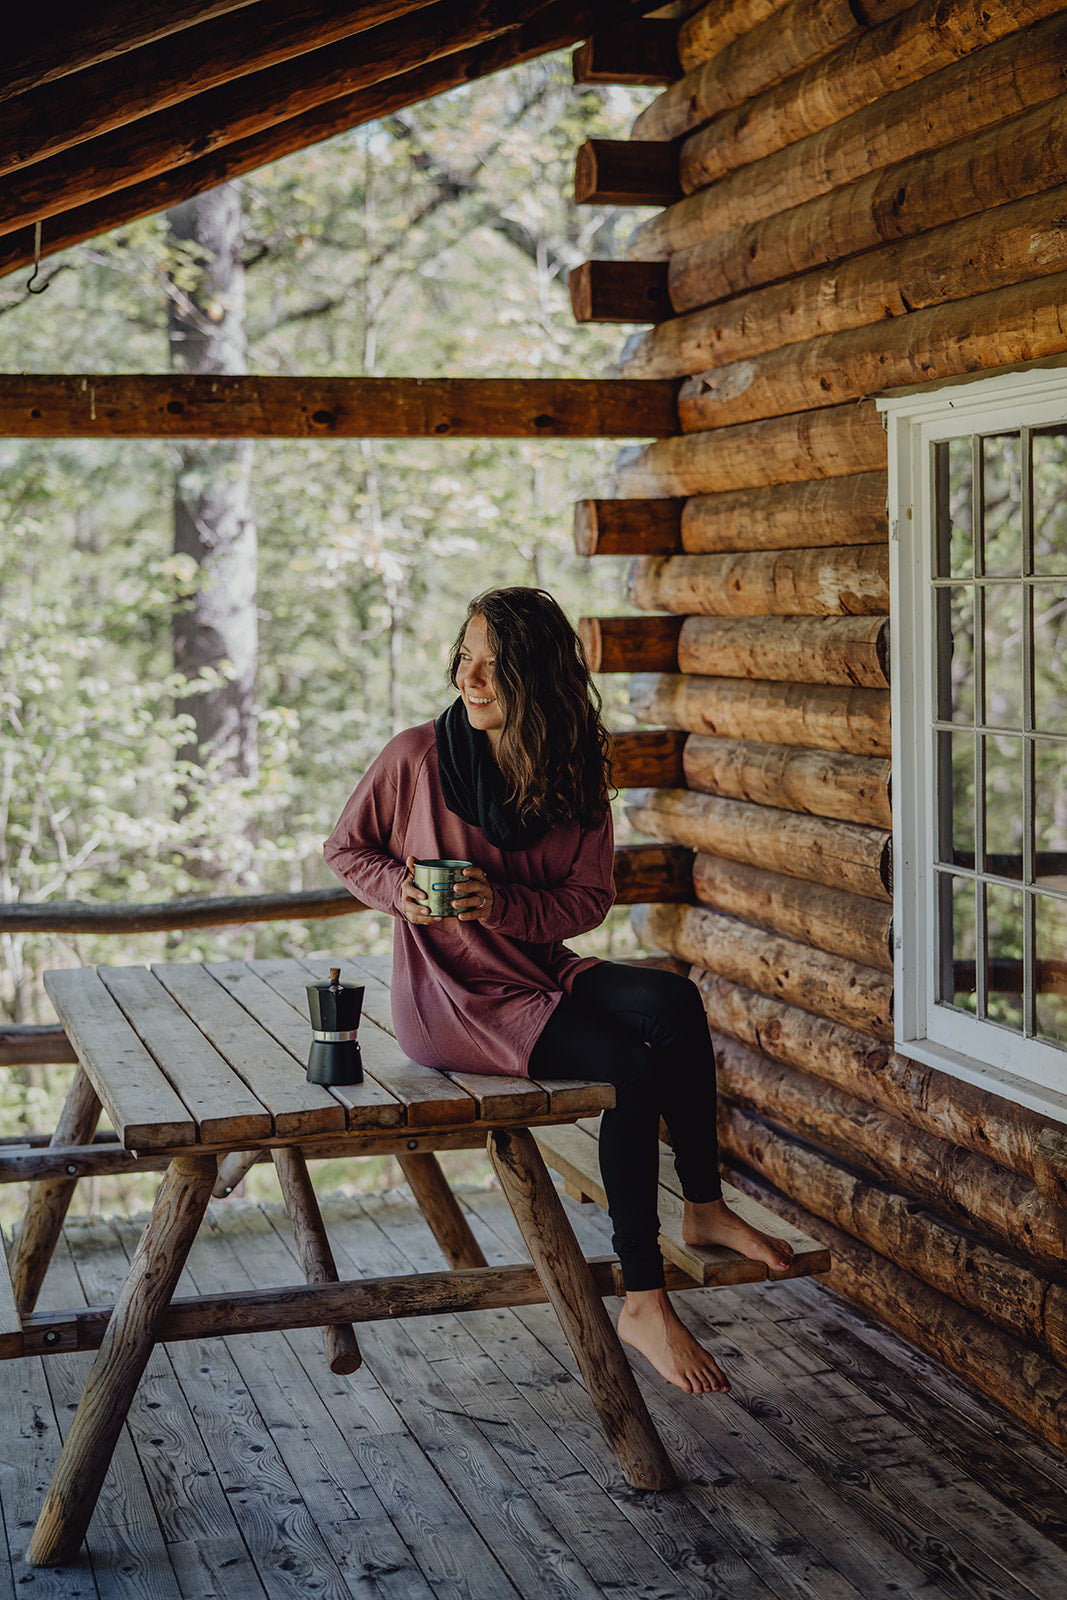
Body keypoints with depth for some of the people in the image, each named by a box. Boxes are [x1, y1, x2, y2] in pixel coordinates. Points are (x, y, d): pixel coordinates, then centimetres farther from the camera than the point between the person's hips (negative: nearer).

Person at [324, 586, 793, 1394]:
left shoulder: (572, 776, 1)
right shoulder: (417, 757, -8)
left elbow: (589, 899, 3)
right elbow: (347, 848, 5)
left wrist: (502, 904, -16)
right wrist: (403, 890, -15)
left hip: (540, 970, 5)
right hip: (449, 998, -5)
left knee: (675, 1001, -24)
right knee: (631, 1067, -25)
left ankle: (705, 1207, -9)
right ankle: (644, 1302, -16)